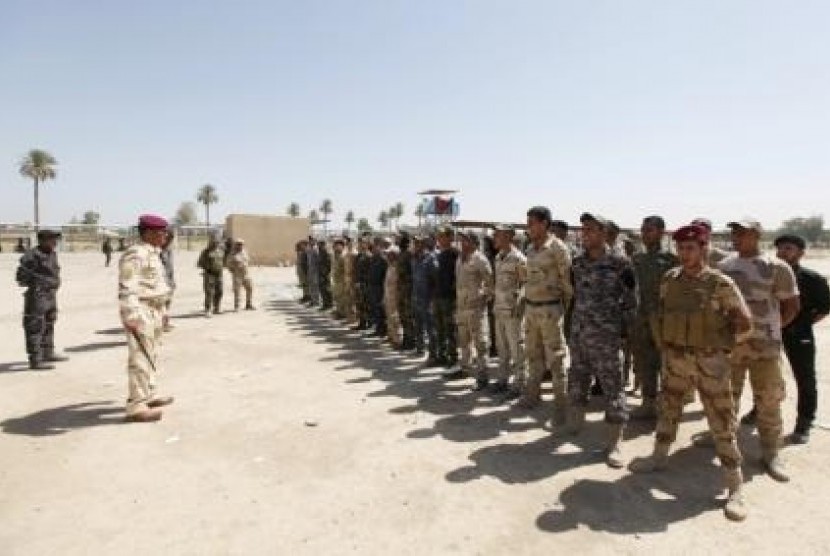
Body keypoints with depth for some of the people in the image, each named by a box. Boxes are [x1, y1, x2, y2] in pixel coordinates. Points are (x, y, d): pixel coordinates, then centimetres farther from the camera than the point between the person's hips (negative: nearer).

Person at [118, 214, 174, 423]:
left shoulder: (153, 253, 16)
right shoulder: (135, 255, -15)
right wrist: (131, 316, -28)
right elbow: (127, 288, -23)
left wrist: (162, 310, 25)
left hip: (154, 311, 10)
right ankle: (136, 407, -6)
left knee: (151, 355, 19)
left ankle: (148, 394, 32)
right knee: (141, 358, -9)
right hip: (140, 312, -10)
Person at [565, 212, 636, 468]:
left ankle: (614, 444, 4)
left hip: (605, 336, -6)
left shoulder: (619, 263, -9)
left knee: (612, 385, -1)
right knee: (577, 379, 16)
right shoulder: (577, 263, 7)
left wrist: (620, 327, -1)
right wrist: (575, 322, 14)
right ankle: (575, 422, 36)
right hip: (577, 332, 6)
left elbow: (630, 301, -2)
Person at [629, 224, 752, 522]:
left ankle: (736, 489, 12)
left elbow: (745, 323, -7)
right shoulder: (668, 279, 1)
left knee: (722, 424, 2)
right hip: (675, 359, 5)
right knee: (667, 410, 19)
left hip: (709, 362, -5)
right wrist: (664, 340, 6)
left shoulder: (721, 283, -12)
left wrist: (717, 341, -2)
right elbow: (659, 314, 15)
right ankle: (659, 457, 38)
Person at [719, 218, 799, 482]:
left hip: (764, 344, -3)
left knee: (768, 400, 4)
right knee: (727, 396, 14)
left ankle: (770, 454, 17)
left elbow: (792, 305, 0)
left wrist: (769, 329, 0)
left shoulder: (776, 267, -6)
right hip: (729, 342, 3)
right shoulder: (724, 265, 5)